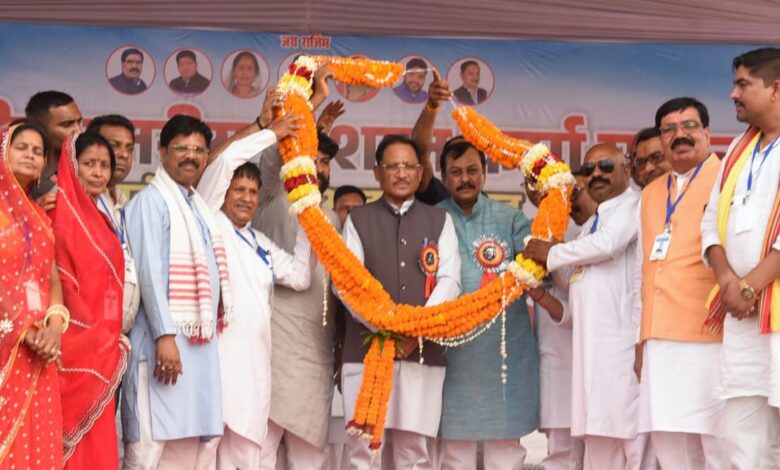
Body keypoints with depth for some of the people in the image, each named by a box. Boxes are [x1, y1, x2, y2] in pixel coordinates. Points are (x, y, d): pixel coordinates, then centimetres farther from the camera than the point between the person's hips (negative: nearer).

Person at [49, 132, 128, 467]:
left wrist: (110, 337, 12)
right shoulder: (63, 212, -8)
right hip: (77, 343, -8)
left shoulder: (99, 218, 17)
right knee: (78, 445, -9)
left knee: (98, 442, 7)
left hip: (101, 346, 8)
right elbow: (60, 279, -14)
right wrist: (92, 336, -14)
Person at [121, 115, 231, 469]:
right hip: (167, 338, -8)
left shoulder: (197, 206, 20)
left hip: (200, 341, 8)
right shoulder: (151, 200, -5)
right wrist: (164, 335, -20)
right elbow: (149, 271, -13)